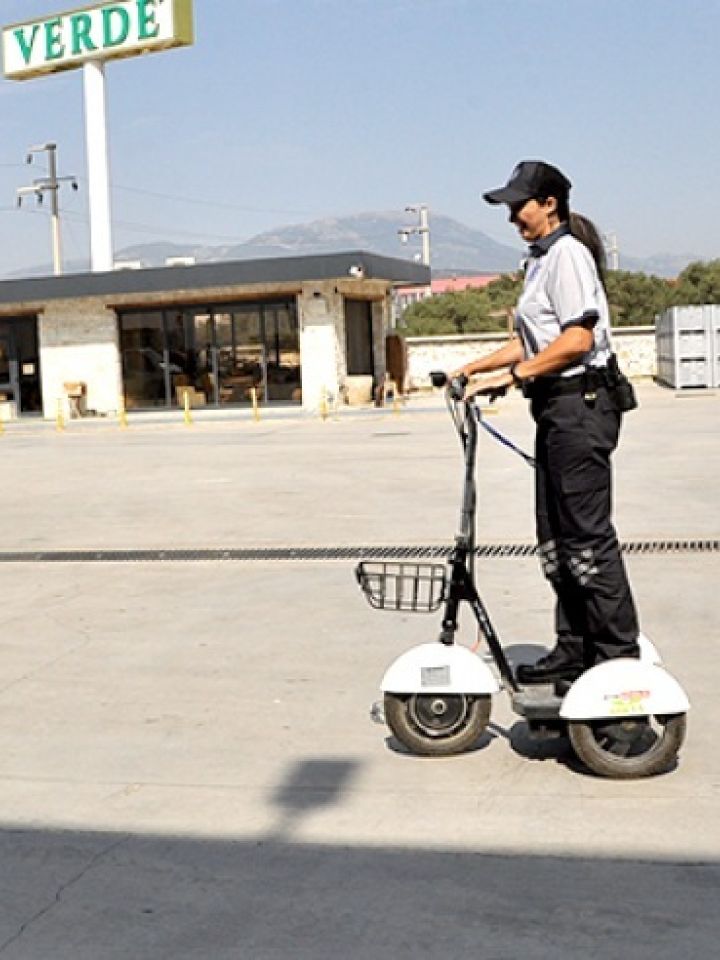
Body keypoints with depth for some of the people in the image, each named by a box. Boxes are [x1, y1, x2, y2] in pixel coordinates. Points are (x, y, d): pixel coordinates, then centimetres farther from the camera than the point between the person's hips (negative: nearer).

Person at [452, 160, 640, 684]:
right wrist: (472, 368, 16)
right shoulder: (542, 259, 19)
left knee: (588, 534, -6)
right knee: (555, 537, 13)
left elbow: (578, 339, -21)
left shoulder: (567, 254, -11)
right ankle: (574, 650, 21)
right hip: (559, 408, 11)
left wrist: (512, 375, -19)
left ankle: (620, 652, 3)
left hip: (582, 403, -11)